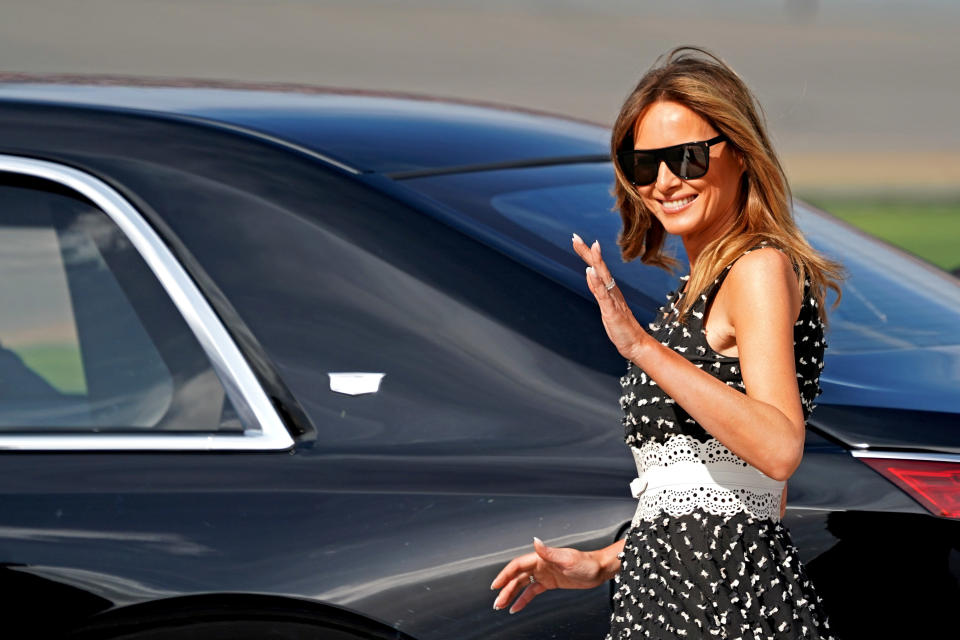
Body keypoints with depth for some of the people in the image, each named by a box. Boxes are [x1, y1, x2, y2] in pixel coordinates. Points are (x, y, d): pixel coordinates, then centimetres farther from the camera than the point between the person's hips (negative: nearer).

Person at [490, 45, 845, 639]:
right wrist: (603, 563, 19)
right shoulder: (698, 291, 19)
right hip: (668, 589, 9)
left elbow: (779, 449, -24)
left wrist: (644, 348, -27)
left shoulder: (762, 267, -9)